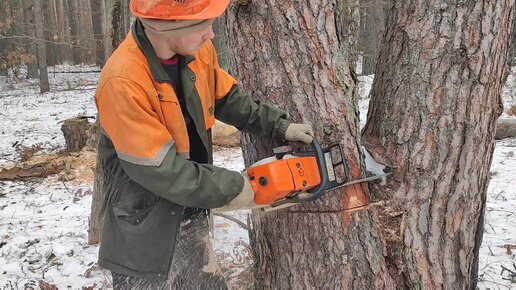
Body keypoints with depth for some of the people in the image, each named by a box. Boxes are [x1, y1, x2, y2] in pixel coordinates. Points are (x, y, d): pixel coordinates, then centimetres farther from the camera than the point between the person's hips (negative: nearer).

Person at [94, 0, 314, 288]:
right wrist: (230, 188, -18)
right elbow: (159, 169, -27)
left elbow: (228, 98, 9)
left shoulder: (197, 50, -8)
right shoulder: (123, 83, -30)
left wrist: (279, 126, 2)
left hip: (191, 215, 7)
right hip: (145, 229, -6)